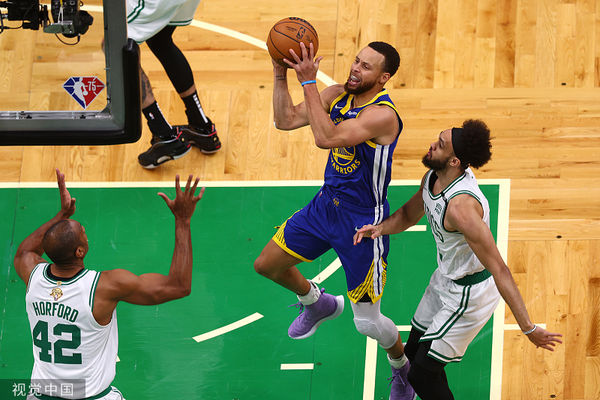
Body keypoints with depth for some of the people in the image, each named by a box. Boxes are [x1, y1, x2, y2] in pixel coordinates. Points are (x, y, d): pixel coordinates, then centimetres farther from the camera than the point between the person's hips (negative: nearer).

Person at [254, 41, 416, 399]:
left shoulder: (383, 115, -28)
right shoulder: (337, 95, -4)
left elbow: (326, 138, -38)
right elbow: (286, 121, -5)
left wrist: (309, 81, -37)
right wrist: (281, 74, -17)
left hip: (363, 221, -7)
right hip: (327, 204, 7)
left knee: (368, 322, -2)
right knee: (267, 265, 14)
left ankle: (403, 367, 30)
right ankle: (317, 304, 44)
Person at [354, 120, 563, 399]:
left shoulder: (461, 205, -36)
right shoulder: (432, 177, -8)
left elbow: (499, 270, -36)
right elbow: (410, 214, 15)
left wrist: (528, 329, -36)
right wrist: (381, 227, -7)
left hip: (469, 293, -9)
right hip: (445, 278, 9)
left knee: (422, 374, -2)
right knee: (413, 353, 23)